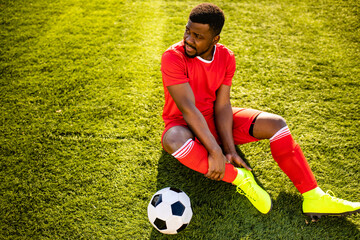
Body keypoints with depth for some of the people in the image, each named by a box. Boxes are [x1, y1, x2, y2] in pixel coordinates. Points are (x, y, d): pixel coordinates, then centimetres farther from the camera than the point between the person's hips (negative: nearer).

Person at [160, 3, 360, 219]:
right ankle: (239, 178, -25)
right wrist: (215, 152, -34)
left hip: (215, 120, 4)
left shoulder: (226, 57, -7)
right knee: (174, 139, -41)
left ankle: (313, 197, -11)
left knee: (275, 124, -13)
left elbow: (222, 105, -10)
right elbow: (188, 109, -29)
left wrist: (230, 150, -20)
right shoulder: (173, 57, -22)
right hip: (185, 125, -4)